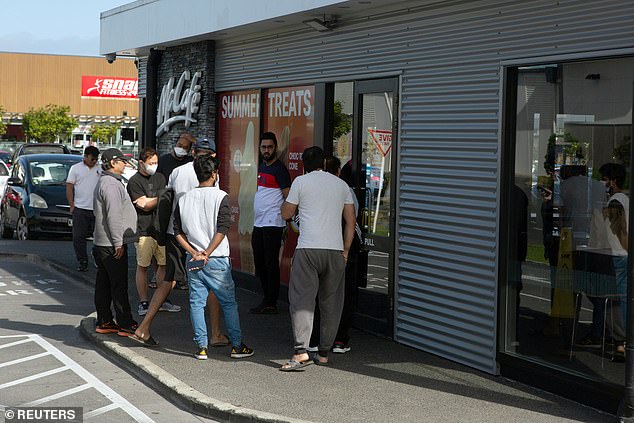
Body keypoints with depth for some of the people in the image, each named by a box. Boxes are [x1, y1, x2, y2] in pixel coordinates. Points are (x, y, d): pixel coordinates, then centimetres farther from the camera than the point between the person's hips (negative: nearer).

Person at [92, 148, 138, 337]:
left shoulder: (104, 182, 18)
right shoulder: (111, 184, -16)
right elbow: (113, 216, -21)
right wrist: (118, 243, -19)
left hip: (101, 243, 10)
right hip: (111, 244, -10)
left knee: (104, 284, 12)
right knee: (119, 285, -6)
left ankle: (104, 322, 17)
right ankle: (125, 324, -2)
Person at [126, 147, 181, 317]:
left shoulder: (160, 178, 15)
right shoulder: (134, 182, -4)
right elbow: (145, 207, -11)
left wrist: (149, 201, -9)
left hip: (161, 228, 5)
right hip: (143, 230, -5)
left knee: (164, 264, 7)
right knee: (142, 266, 0)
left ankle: (163, 300, 18)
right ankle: (143, 303, 6)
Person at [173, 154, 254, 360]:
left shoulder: (184, 199, 6)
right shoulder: (220, 197, -8)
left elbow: (178, 232, 2)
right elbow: (222, 230, -16)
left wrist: (194, 253, -3)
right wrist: (206, 254, -13)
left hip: (193, 260, 4)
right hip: (216, 260, -4)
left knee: (197, 303, 8)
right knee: (229, 302, 7)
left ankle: (201, 348, 7)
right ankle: (237, 346, 11)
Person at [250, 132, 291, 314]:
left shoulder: (279, 169, -10)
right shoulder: (262, 167, 15)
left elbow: (289, 198, -13)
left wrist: (285, 215, -22)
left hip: (272, 224, -9)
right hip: (259, 224, 9)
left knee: (271, 264, -5)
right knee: (259, 263, 14)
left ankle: (271, 304, 0)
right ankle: (266, 299, 24)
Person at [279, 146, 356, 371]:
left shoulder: (301, 181, 3)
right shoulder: (341, 184, 13)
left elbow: (286, 214, 10)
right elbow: (351, 220, 12)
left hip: (308, 249, -3)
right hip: (335, 250, 3)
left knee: (302, 300, -5)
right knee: (331, 302, 11)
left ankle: (301, 351, -17)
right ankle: (324, 353, 14)